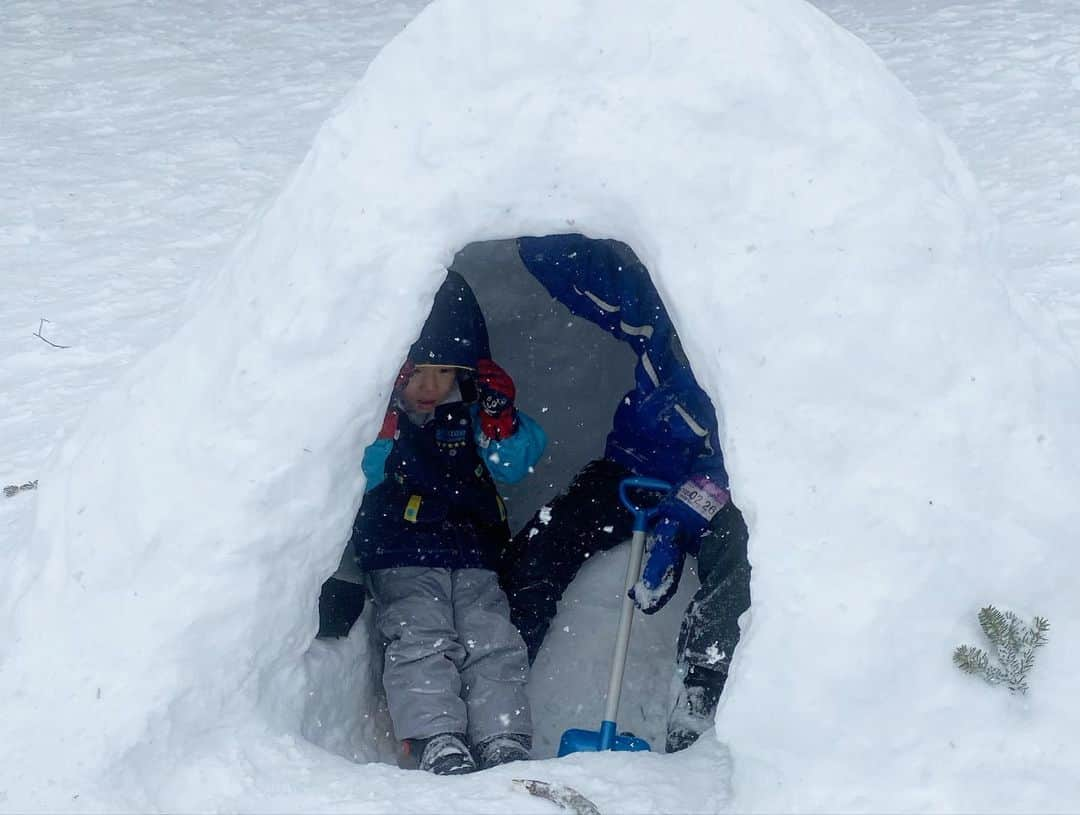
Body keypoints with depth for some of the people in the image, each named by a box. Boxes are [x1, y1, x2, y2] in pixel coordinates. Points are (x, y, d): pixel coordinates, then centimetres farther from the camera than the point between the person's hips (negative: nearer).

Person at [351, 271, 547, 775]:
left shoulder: (471, 412, 8)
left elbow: (513, 464, 0)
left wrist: (498, 412, -16)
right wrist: (387, 419, -25)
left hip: (474, 559, 3)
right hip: (402, 562, -3)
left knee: (495, 644, -14)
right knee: (422, 641, -24)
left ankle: (506, 751, -22)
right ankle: (440, 750, -34)